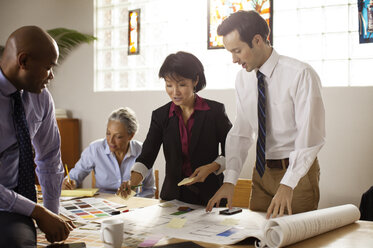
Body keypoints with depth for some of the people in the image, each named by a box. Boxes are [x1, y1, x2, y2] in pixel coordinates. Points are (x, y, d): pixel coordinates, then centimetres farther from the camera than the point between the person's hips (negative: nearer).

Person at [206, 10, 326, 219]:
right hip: (262, 171, 5)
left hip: (298, 171, -5)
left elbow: (310, 136, -20)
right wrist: (230, 180, -7)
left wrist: (288, 184, -27)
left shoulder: (301, 74, -16)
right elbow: (241, 133, 4)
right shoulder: (243, 79, 3)